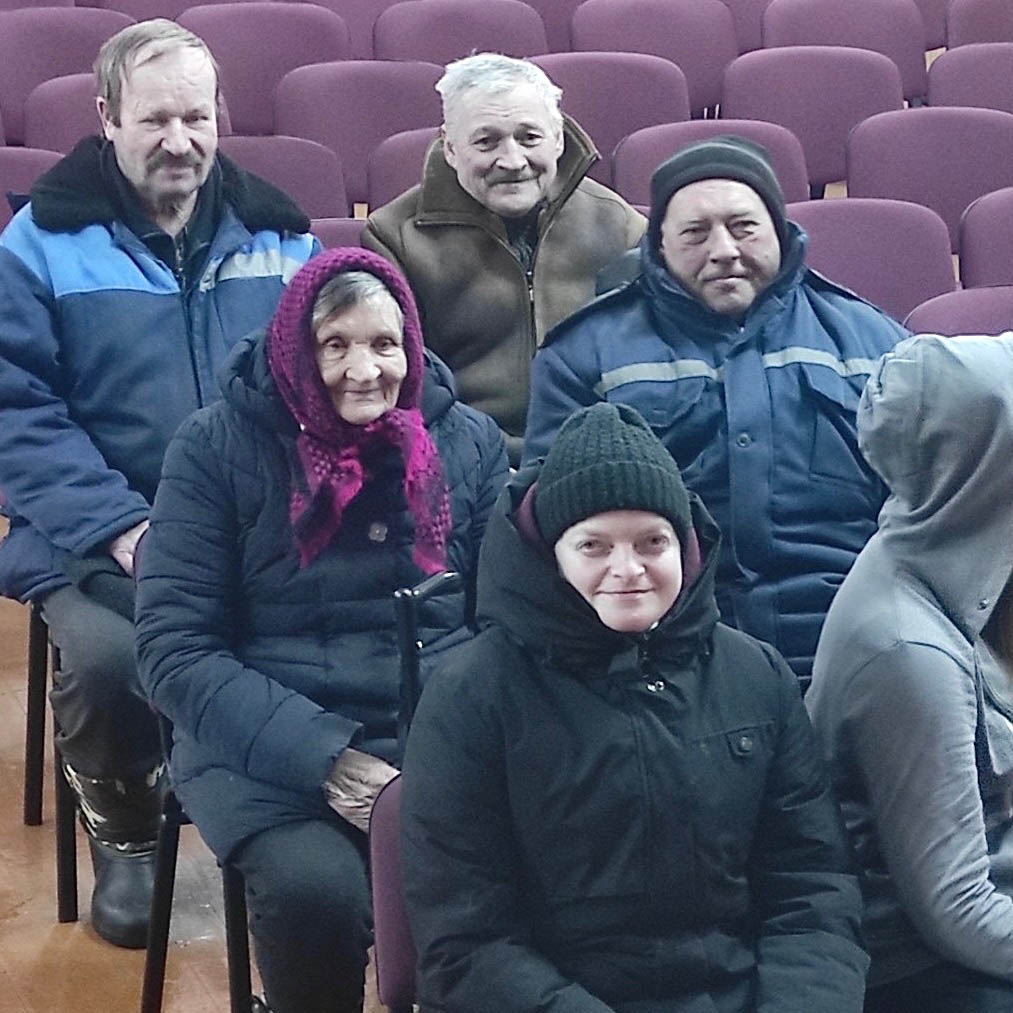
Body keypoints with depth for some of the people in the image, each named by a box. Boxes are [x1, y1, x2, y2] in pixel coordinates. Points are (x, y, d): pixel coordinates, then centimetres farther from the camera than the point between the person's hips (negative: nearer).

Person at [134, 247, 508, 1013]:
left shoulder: (470, 443, 7)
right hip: (266, 748, -2)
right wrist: (323, 756, -17)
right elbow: (175, 649, -6)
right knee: (318, 888, -32)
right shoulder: (217, 447, -1)